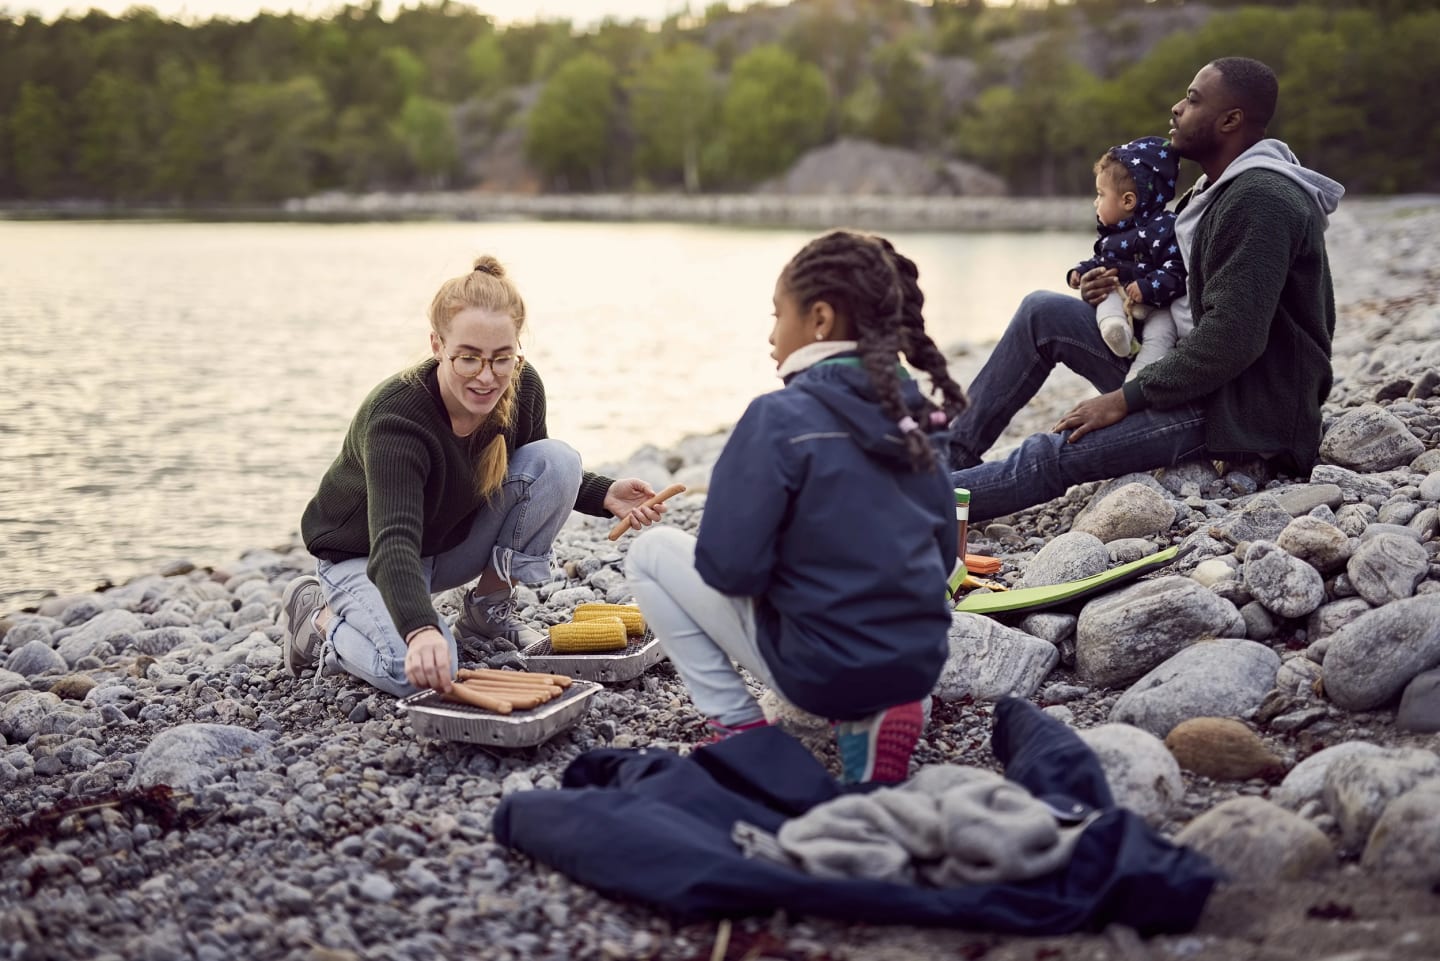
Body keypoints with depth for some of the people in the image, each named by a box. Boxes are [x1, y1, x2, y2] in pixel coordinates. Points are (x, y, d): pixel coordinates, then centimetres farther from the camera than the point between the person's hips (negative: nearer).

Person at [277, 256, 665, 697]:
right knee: (418, 672, -33)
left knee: (558, 461, -17)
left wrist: (603, 494, -14)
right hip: (364, 557, -6)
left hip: (454, 539, 6)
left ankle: (489, 610, 0)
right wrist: (420, 630, -66)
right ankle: (319, 616, 0)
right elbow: (393, 545, -47)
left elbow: (538, 476, 6)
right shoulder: (394, 420, -35)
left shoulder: (522, 388, -16)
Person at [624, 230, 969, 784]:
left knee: (650, 553, 10)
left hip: (819, 670, -5)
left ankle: (737, 726, 6)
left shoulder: (780, 417, -16)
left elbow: (729, 567, -18)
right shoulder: (917, 416, 4)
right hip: (921, 663, 6)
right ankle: (868, 715, 11)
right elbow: (944, 556, 11)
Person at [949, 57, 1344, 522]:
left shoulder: (1260, 200, -20)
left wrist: (1125, 398, -22)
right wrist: (1115, 286, 1)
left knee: (1053, 454, -21)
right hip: (1196, 372, 10)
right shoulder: (1222, 187, 14)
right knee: (1043, 312, 6)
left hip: (1243, 409, -10)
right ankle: (955, 452, 7)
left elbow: (1233, 338, -27)